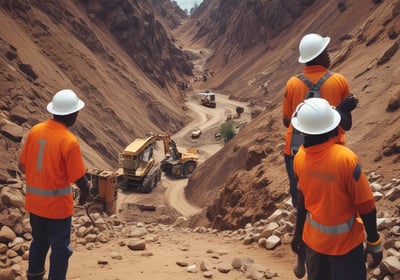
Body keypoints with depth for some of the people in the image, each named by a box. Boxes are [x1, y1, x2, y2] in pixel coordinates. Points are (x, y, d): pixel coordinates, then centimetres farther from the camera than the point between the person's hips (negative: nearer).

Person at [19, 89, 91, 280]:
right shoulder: (69, 141, -22)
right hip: (57, 204, -6)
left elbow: (22, 166, 3)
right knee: (60, 248, 9)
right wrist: (86, 193, 4)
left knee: (39, 241, 25)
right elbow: (78, 177, -17)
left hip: (34, 201, 6)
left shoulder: (35, 130, -5)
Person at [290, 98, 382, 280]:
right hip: (344, 241, -4)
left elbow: (302, 197, 1)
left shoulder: (300, 157, -12)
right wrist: (374, 243, -6)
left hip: (313, 238, 5)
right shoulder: (345, 158, -27)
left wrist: (298, 233, 15)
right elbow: (366, 206, -19)